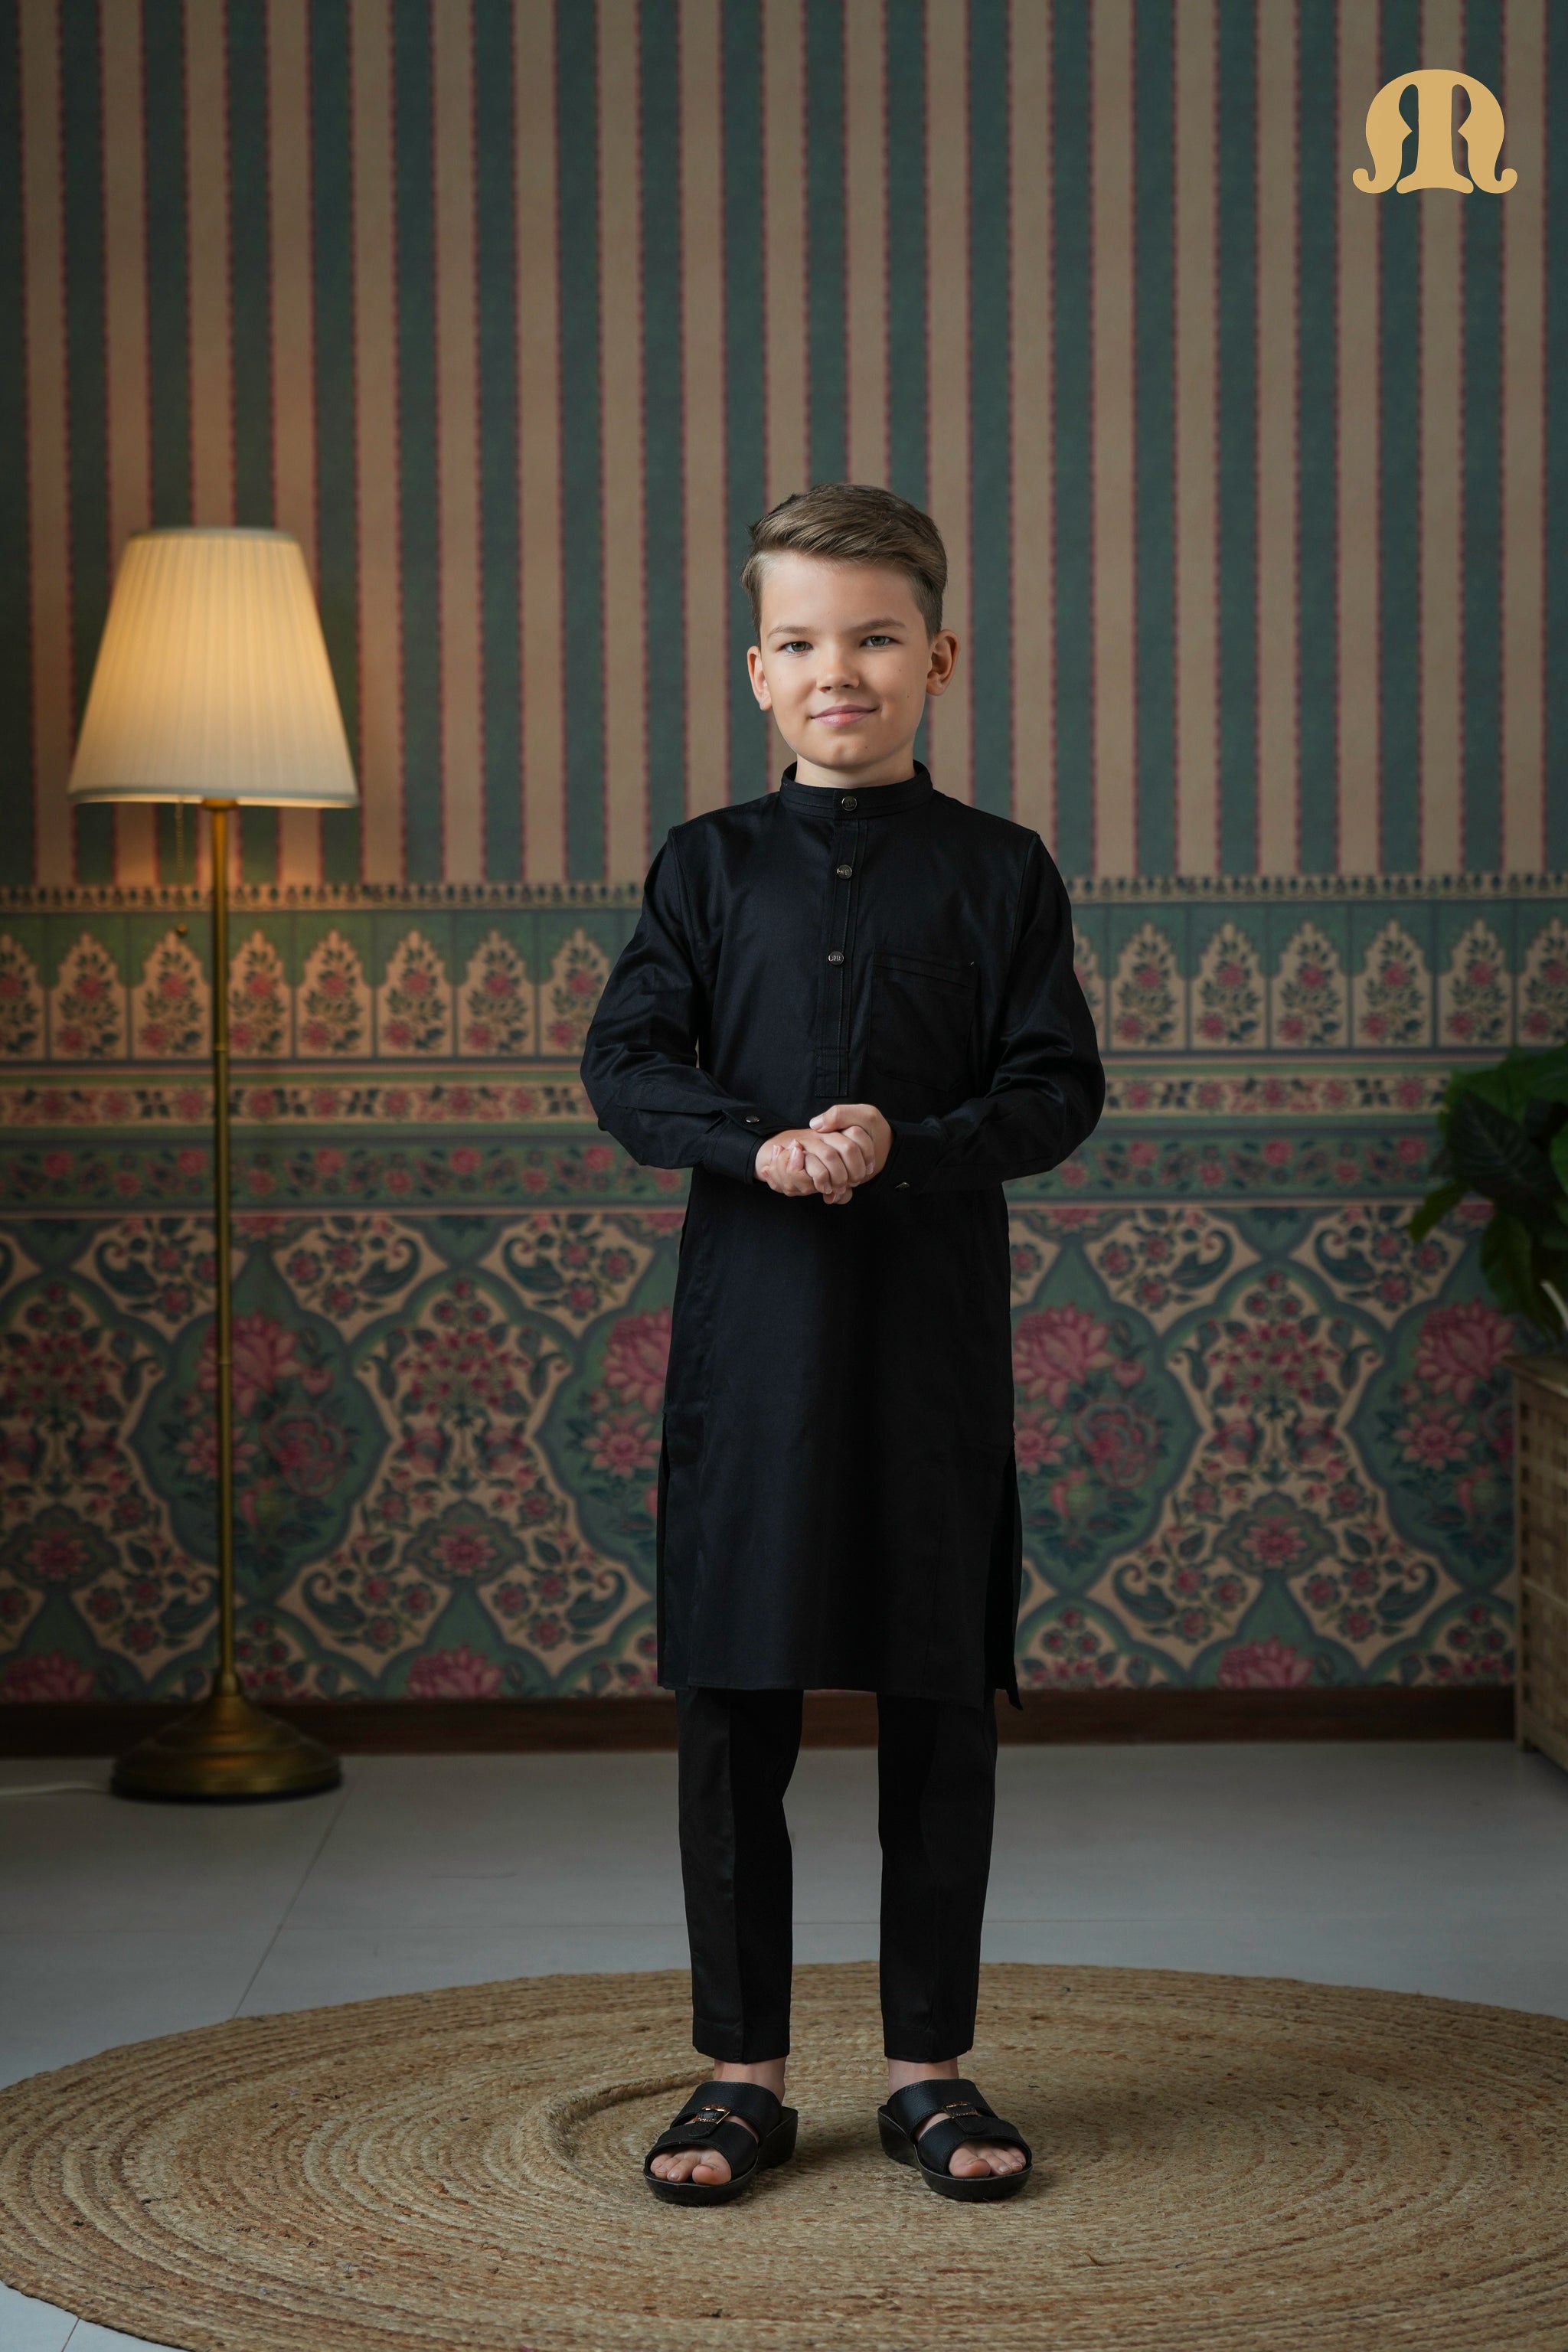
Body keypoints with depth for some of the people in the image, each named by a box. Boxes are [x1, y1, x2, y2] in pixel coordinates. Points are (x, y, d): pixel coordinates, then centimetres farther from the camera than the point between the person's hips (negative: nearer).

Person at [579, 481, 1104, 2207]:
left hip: (933, 1322, 0)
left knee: (941, 1706, 5)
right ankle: (740, 2069, 15)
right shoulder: (710, 866, 7)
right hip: (749, 1321, 1)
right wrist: (762, 1145, -16)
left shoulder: (997, 872, 4)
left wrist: (906, 1145, -17)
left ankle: (930, 2065, 18)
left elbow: (1059, 1088, 0)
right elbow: (623, 1066, 1)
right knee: (733, 1707, 3)